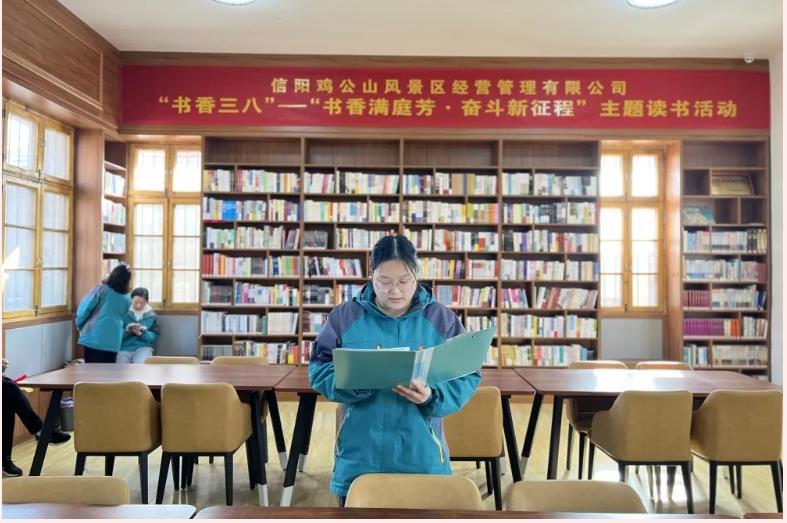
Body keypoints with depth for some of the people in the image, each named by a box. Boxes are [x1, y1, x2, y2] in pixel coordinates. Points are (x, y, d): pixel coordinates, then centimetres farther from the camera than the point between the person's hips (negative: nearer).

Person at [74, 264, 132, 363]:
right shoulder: (127, 299, 8)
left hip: (94, 336, -3)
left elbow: (85, 308, -3)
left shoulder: (101, 289, -4)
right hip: (113, 340, 3)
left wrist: (79, 324, 12)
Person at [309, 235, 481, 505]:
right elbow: (319, 369, -1)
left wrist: (432, 396, -20)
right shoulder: (344, 316, -1)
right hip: (359, 454, 0)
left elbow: (467, 377, -1)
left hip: (421, 455, 0)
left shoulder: (443, 319, -1)